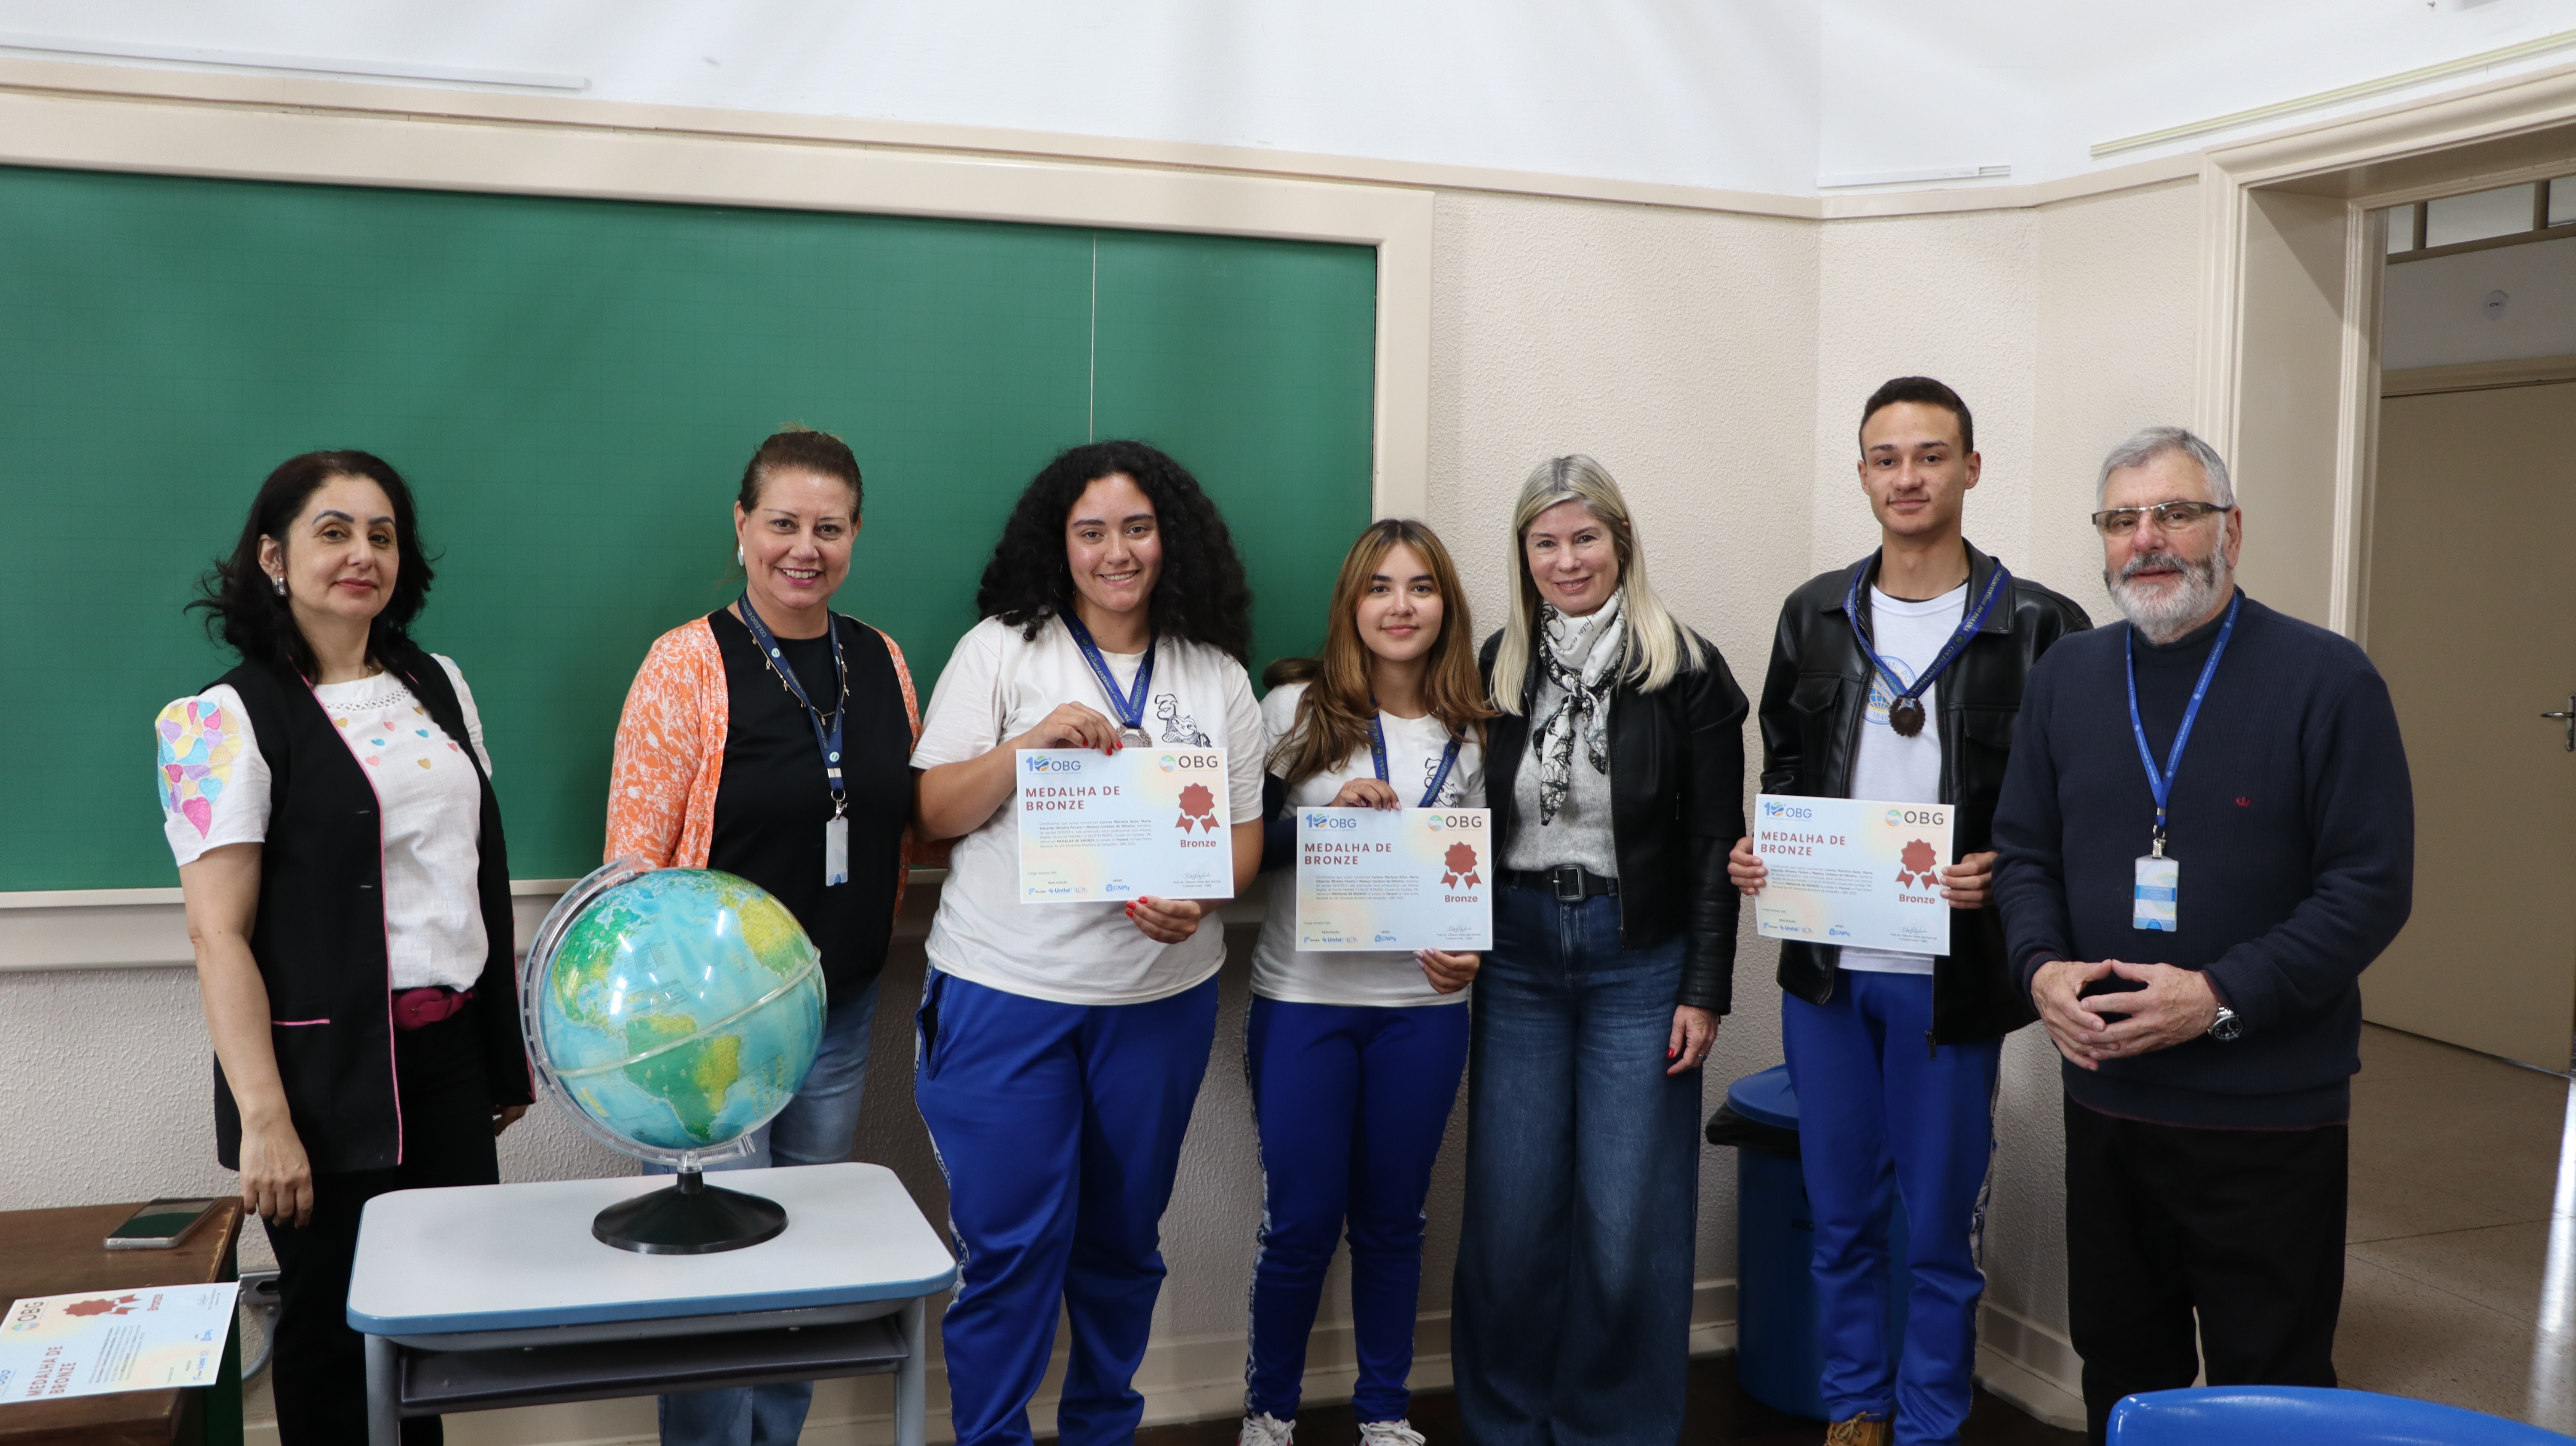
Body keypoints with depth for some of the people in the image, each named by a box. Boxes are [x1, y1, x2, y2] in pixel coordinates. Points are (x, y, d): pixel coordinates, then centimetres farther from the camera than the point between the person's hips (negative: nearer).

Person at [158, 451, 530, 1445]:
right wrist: (265, 1120, -20)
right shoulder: (229, 719, -8)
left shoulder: (438, 687, 10)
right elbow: (218, 933, -14)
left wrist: (506, 1051, 15)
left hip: (450, 1055, 5)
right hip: (332, 1075, -5)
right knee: (334, 1332, 7)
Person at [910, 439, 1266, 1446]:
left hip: (1161, 992, 3)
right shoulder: (1000, 650, 0)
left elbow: (1243, 831, 9)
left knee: (1123, 1237, 14)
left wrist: (1199, 900, -13)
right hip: (1007, 988, -2)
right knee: (1011, 1243, -1)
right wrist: (1032, 743, -19)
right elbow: (935, 814, -3)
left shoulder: (1216, 676, 7)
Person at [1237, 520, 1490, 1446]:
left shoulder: (1473, 735, 4)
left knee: (1392, 1218, 13)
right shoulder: (1292, 713, -2)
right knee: (1300, 1222, 3)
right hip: (1303, 1002, -2)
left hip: (1424, 1006, 2)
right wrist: (1325, 816, -17)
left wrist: (1475, 951, -8)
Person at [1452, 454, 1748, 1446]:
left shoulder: (1686, 672, -4)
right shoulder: (1499, 666, 6)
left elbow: (1715, 844, -3)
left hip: (1640, 962, -3)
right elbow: (1471, 817, 10)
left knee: (1627, 1219, 1)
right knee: (1510, 1212, 6)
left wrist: (1705, 991, -6)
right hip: (1516, 956, 3)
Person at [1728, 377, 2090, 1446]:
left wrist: (2002, 872, -21)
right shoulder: (1815, 615, 7)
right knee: (1841, 1217, 15)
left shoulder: (2038, 627, -5)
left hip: (1951, 975, -3)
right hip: (1825, 966, 4)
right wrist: (1758, 858, -3)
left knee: (1938, 1228, 9)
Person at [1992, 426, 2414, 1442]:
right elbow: (2024, 854, 11)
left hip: (2271, 1117, -4)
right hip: (2104, 1097, 4)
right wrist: (2042, 967, -8)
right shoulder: (2066, 677, 7)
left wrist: (2223, 996, -20)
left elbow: (2371, 888, -11)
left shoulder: (2326, 680, -8)